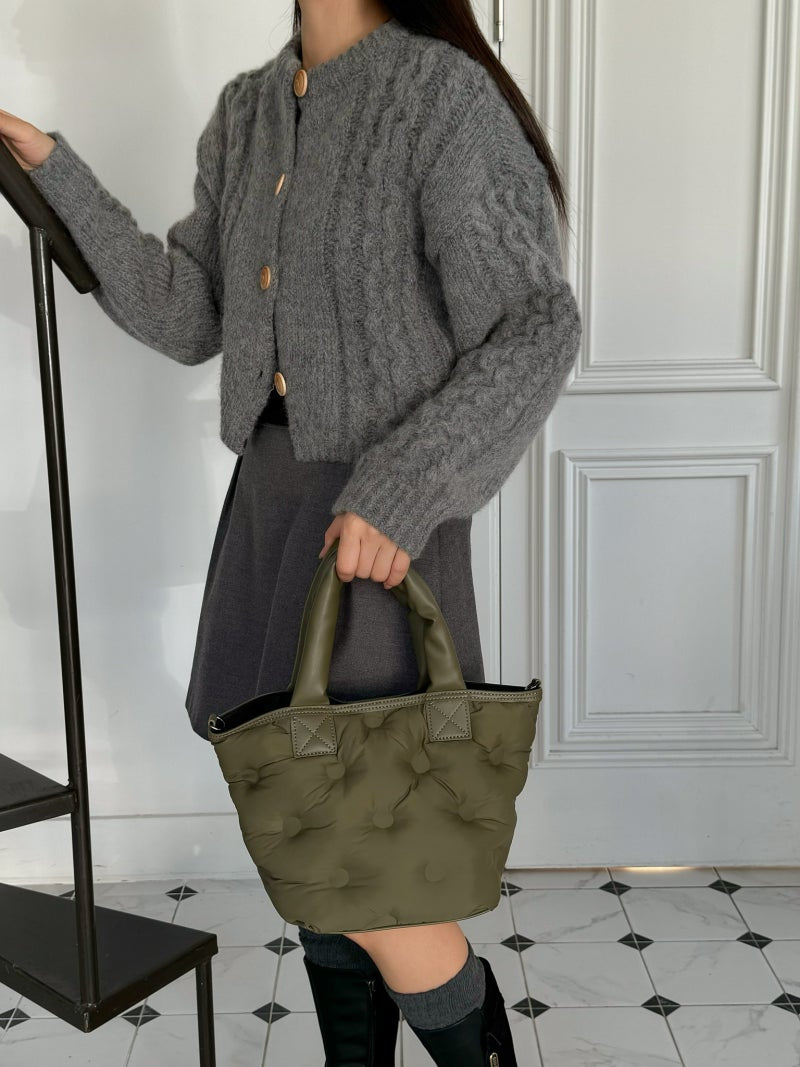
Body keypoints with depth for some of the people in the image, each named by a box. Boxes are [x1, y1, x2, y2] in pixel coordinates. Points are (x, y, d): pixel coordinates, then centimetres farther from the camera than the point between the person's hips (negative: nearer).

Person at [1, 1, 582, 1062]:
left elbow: (537, 331, -15)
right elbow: (188, 317, 9)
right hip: (272, 496, 7)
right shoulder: (247, 113, 12)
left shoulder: (443, 92, -10)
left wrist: (402, 490, -24)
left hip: (380, 518, -7)